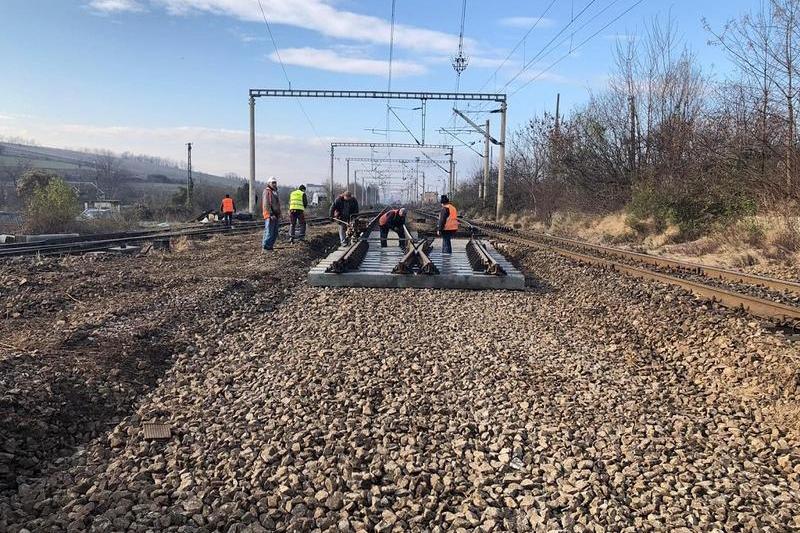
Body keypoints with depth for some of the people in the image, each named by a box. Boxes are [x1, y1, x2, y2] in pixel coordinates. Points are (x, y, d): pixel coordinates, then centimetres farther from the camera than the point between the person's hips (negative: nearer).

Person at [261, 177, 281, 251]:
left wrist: (279, 216, 24)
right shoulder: (267, 192, -7)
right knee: (269, 232, -11)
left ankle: (270, 246, 17)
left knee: (275, 234, 10)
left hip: (275, 216, 9)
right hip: (269, 216, -9)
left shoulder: (275, 192, 22)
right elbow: (266, 204, -16)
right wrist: (270, 214, -23)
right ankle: (265, 247, -7)